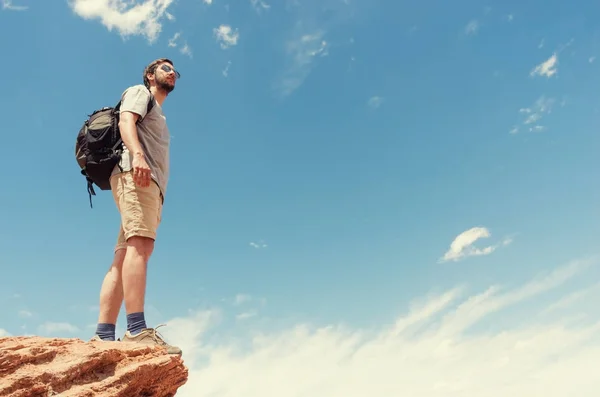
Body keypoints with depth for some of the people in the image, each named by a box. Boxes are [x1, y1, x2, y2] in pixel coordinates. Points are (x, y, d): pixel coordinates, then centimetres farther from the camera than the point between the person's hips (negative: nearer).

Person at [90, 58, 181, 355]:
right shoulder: (139, 92, 16)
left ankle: (103, 335, -12)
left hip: (150, 184, 9)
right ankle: (137, 330, -35)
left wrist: (156, 204, 17)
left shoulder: (158, 116, 38)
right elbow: (126, 122, -5)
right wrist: (137, 155, -25)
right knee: (141, 244, -24)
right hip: (135, 174, -8)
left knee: (124, 258, -5)